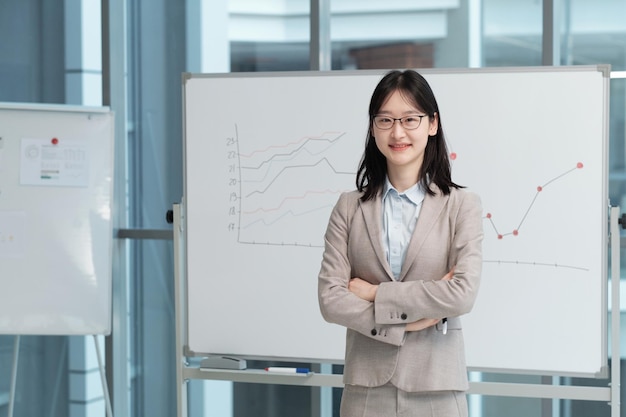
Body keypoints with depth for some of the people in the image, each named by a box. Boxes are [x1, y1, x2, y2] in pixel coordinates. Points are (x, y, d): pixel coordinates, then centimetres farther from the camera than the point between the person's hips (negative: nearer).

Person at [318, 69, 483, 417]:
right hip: (366, 387, 2)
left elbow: (464, 294, -14)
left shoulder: (462, 205, -2)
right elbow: (330, 299, -4)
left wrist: (374, 294, -10)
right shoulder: (350, 207, 3)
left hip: (436, 387, -1)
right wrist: (405, 321, -14)